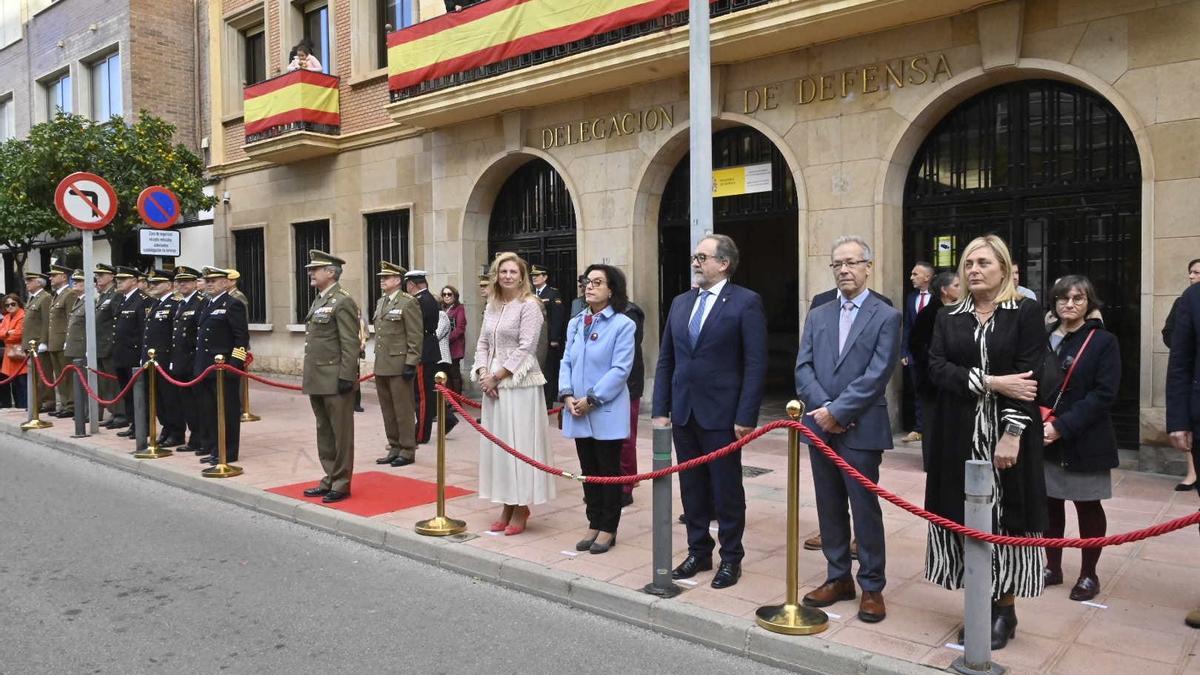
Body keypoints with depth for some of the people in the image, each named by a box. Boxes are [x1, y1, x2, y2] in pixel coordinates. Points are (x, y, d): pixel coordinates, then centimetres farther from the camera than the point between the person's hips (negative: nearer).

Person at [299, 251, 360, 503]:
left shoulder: (343, 302, -11)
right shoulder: (318, 301, 16)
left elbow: (350, 344, -16)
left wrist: (346, 377, -19)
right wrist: (310, 377, 19)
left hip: (335, 380, -9)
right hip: (317, 380, 9)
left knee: (341, 433, 1)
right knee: (324, 432, 14)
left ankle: (341, 484, 8)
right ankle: (330, 480, 24)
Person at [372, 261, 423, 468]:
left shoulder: (408, 303, -8)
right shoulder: (380, 302, 16)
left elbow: (416, 337, -12)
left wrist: (411, 364, -16)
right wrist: (377, 361, 17)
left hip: (400, 366, -8)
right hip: (382, 366, 8)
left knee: (403, 410, -1)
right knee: (388, 410, 12)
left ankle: (407, 451, 8)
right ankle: (394, 448, 21)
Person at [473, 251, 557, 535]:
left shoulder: (529, 305, -8)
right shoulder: (492, 305, 13)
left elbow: (526, 347, -14)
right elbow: (483, 343, 13)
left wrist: (497, 375, -12)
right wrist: (483, 373, -3)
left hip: (520, 384, -7)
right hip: (492, 384, 7)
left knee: (518, 443, -2)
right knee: (496, 443, 10)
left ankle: (521, 508, 10)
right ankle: (507, 505, 21)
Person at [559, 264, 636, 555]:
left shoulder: (622, 325, -8)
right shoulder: (575, 324, 11)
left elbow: (620, 369, -14)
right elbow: (566, 362, 9)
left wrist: (592, 399, -17)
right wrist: (567, 395, -7)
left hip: (607, 412, -6)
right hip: (578, 412, 6)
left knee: (609, 471, 5)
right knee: (588, 470, 14)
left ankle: (608, 529, 17)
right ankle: (593, 524, 26)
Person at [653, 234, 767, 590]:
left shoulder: (746, 302, -7)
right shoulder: (680, 302, 11)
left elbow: (755, 364, -11)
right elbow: (665, 360, 12)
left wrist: (745, 417, -15)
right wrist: (660, 410, 6)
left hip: (722, 414, -5)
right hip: (683, 413, 5)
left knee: (727, 489, 7)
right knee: (691, 488, 14)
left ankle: (731, 558, 22)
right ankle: (698, 551, 29)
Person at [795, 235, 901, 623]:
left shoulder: (886, 317, -2)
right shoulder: (817, 317, 12)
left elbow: (876, 375, -12)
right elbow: (803, 369, 4)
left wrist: (837, 411, -15)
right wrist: (822, 409, -11)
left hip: (861, 429, -4)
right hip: (821, 427, 5)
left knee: (865, 510, 2)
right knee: (830, 508, 12)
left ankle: (872, 587, 15)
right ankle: (838, 578, 25)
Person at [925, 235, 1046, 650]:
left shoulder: (1026, 312, -1)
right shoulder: (948, 317, 9)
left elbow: (1030, 377, -8)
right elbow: (937, 369, -4)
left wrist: (1012, 434, -16)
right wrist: (991, 382, -16)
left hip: (1007, 433, -3)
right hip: (958, 435, 3)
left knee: (1004, 520, 3)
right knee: (965, 520, 6)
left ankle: (1004, 609, 17)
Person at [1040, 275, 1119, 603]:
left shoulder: (1104, 342, -4)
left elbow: (1104, 394, -12)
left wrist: (1062, 426, -19)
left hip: (1085, 442, -3)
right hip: (1044, 440, 3)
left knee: (1088, 507, 9)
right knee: (1049, 504, 10)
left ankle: (1088, 574, 22)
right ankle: (1053, 566, 25)